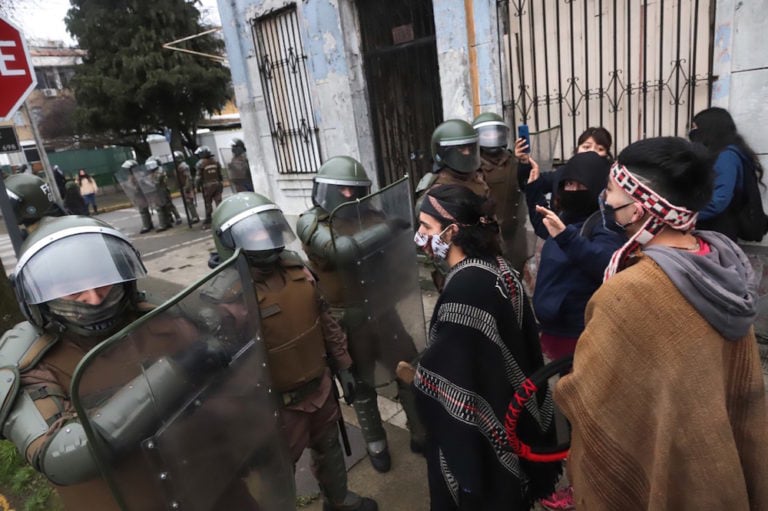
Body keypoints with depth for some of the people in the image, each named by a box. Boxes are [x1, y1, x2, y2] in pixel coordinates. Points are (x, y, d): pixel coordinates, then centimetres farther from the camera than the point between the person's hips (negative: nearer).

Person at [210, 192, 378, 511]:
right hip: (281, 403, -6)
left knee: (329, 448, 28)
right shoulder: (231, 296, -26)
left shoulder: (296, 269, -4)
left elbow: (325, 321, 6)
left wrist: (342, 366, 10)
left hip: (320, 386, 7)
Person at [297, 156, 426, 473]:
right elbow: (343, 250, -26)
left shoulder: (369, 216, 2)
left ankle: (421, 434, 38)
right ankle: (375, 443, 39)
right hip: (347, 320, -3)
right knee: (362, 387, 14)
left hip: (383, 310, 3)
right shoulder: (310, 223, -10)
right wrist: (390, 225, -30)